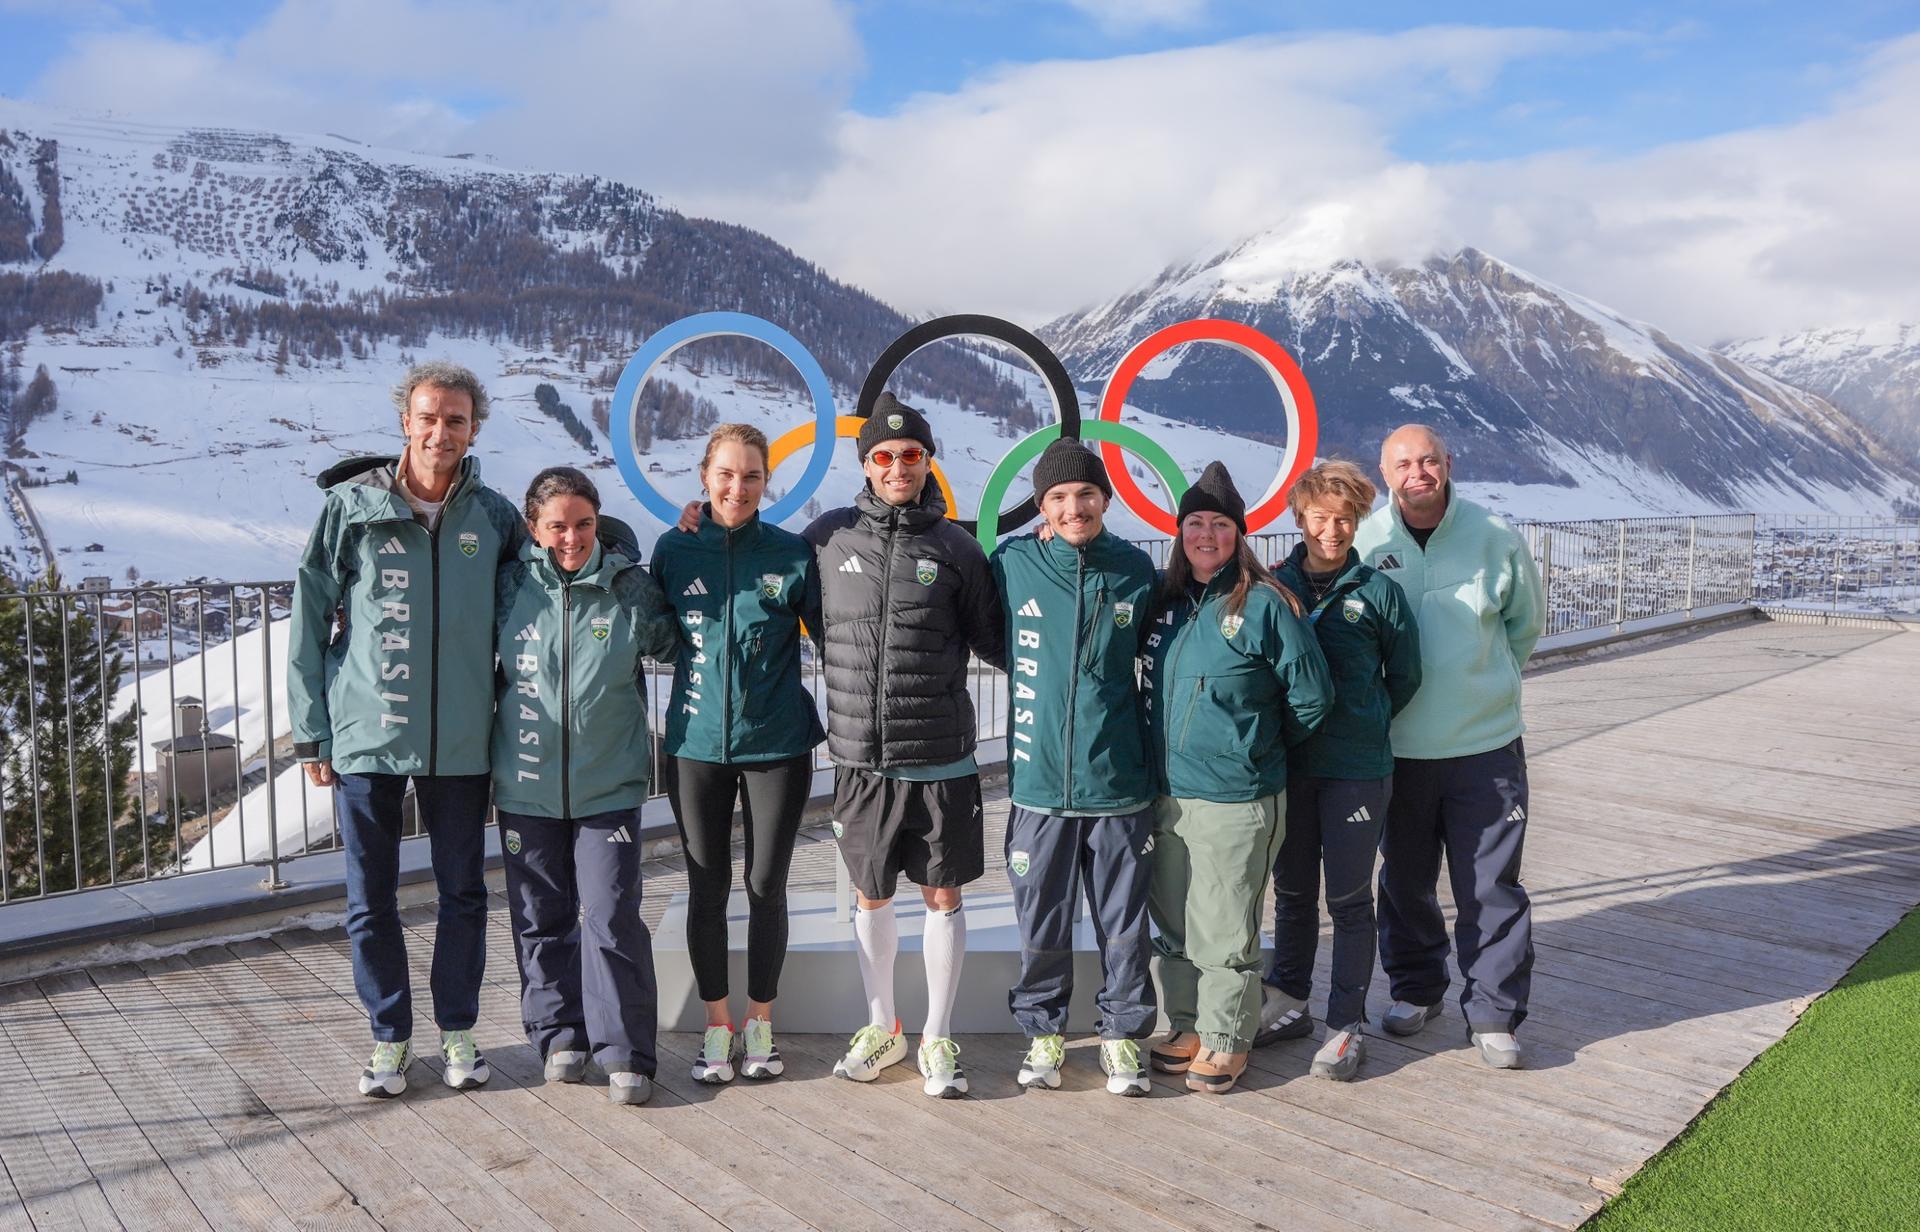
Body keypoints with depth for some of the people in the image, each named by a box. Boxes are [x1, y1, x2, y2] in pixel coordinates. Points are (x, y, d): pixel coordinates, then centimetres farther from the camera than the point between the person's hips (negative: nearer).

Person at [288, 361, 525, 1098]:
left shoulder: (493, 515, 2)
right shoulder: (351, 506, -2)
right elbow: (309, 621, 1)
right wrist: (312, 731, -2)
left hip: (461, 741, 1)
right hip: (366, 735, -1)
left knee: (463, 893, 10)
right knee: (371, 899, 8)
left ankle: (457, 1030, 26)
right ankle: (390, 1036, 24)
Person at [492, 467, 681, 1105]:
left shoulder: (632, 589, -3)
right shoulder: (510, 587, -1)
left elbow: (670, 641, 14)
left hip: (609, 785, -2)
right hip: (526, 786, 2)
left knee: (612, 919, -6)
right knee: (542, 920, 11)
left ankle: (626, 1052, 6)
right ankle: (560, 1035, 26)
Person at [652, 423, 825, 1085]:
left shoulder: (793, 554, -3)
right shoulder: (674, 550, 1)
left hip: (777, 745, -1)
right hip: (696, 745, 1)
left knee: (767, 887, 7)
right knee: (707, 888, 8)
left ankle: (760, 1021, 24)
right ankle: (717, 1024, 23)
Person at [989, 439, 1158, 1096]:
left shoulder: (1135, 569, 1)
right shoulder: (1013, 564, -3)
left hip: (1118, 779, 1)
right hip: (1039, 780, 0)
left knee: (1124, 920, 9)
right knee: (1042, 920, 9)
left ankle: (1123, 1033, 26)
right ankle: (1043, 1030, 27)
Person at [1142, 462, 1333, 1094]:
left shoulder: (1264, 604, -8)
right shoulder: (1165, 598, 8)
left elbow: (1311, 697, -3)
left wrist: (1256, 750, 6)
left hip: (1236, 800, -5)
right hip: (1167, 795, 6)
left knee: (1224, 929, 2)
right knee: (1174, 925, 14)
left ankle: (1227, 1039, 18)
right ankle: (1187, 1028, 29)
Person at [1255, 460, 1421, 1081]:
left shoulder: (1378, 593, -4)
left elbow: (1405, 678, 6)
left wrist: (1362, 724, 4)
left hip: (1357, 770, -3)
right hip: (1288, 766, 3)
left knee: (1349, 897, 5)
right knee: (1292, 891, 15)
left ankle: (1347, 1023, 16)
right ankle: (1286, 1003, 30)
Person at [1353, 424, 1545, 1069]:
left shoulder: (1495, 536, -5)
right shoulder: (1365, 543, -6)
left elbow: (1527, 620, 12)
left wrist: (1490, 682, 11)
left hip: (1486, 746, -1)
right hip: (1397, 745, 1)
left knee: (1491, 885, 3)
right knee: (1405, 879, 15)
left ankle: (1493, 1014, 17)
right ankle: (1416, 987, 35)